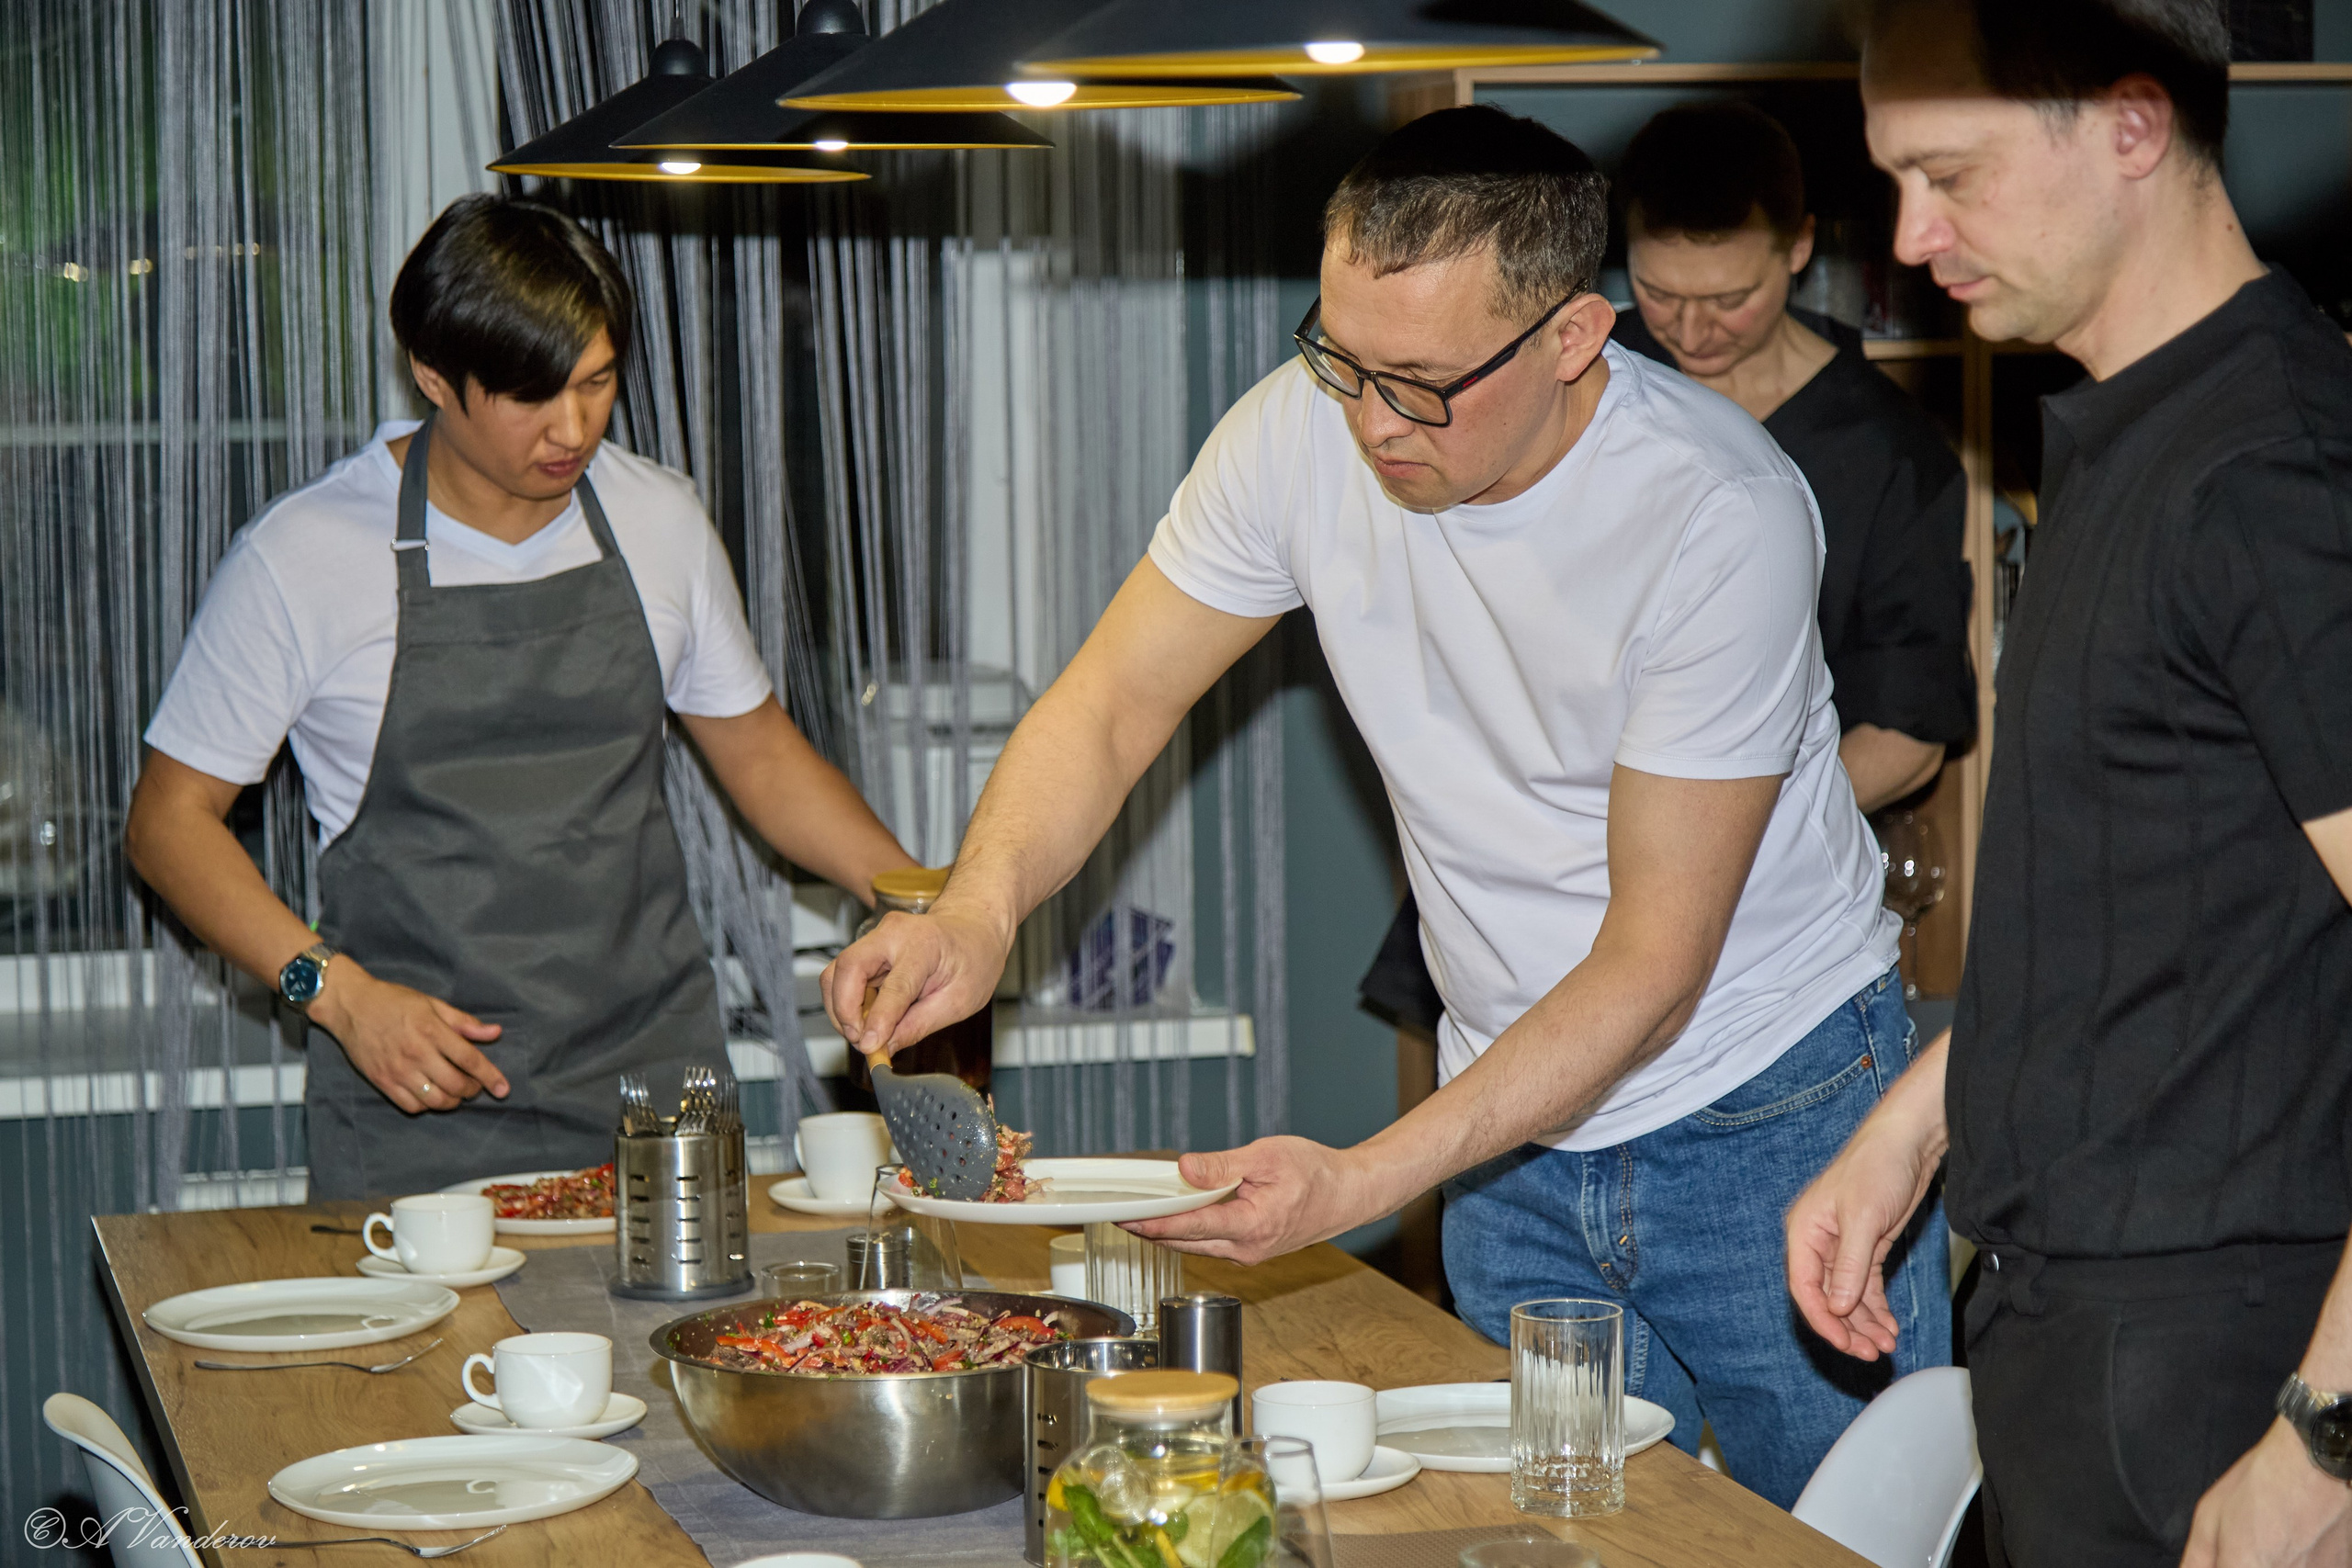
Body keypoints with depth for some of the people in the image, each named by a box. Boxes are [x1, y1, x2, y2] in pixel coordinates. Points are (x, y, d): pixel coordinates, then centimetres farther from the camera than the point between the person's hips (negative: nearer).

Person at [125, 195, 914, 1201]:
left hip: (657, 1080, 3)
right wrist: (338, 991, -14)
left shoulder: (658, 519, 4)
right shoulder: (300, 559, -8)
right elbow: (169, 817, -1)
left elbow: (758, 752, 16)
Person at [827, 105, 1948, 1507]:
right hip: (1515, 1119, 4)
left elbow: (1652, 963, -23)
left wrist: (1363, 1182, -32)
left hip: (1770, 1110, -4)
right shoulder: (1307, 433, -12)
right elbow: (1109, 708, -5)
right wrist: (979, 910, -27)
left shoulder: (1722, 515, -25)